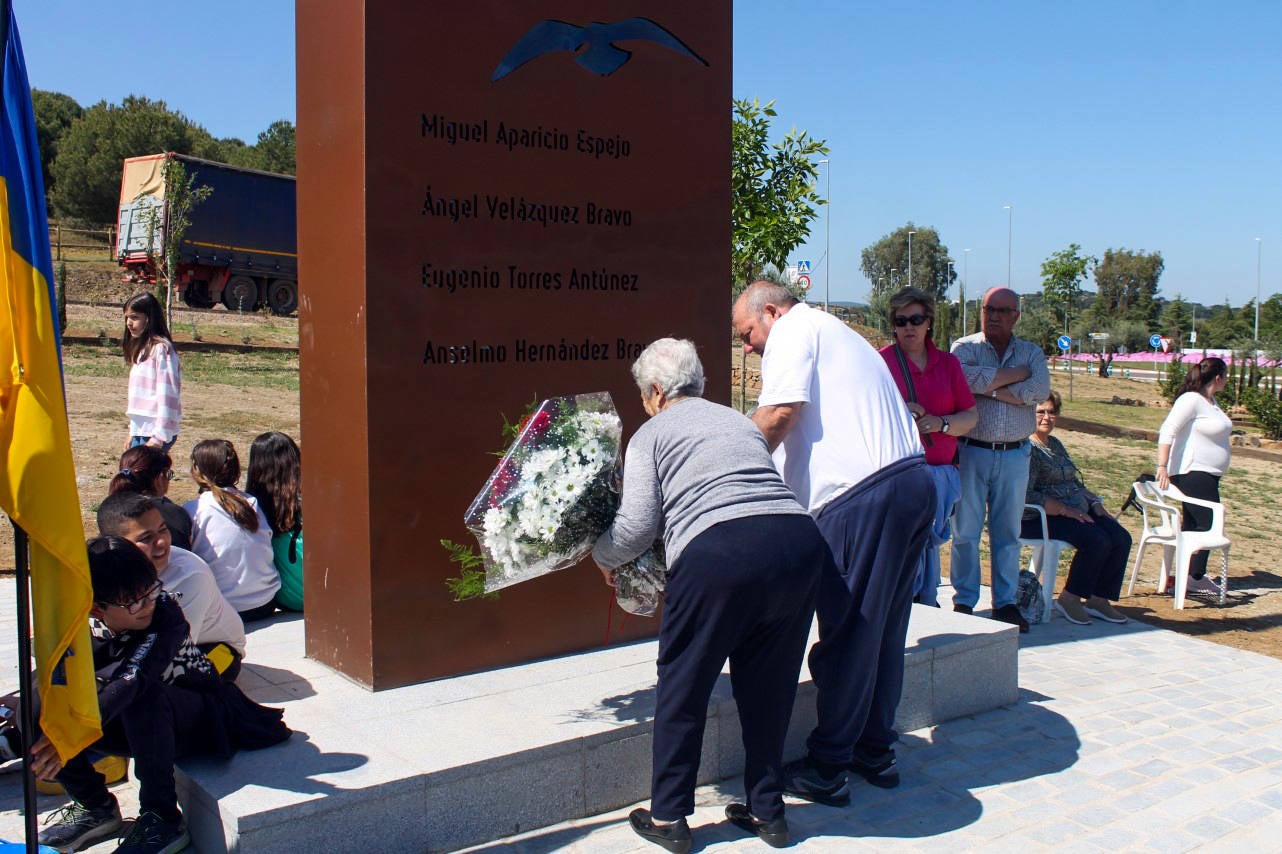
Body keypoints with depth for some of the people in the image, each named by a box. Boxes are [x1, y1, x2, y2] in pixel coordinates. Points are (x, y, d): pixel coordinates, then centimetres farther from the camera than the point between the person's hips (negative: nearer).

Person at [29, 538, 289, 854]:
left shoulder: (166, 615, -26)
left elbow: (133, 679, -41)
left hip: (206, 718, -5)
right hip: (144, 728, 5)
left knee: (141, 695, -37)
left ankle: (163, 819, -26)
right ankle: (95, 806, 5)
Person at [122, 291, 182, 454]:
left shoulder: (161, 349, -12)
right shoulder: (141, 348, 16)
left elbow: (167, 394, -17)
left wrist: (158, 437, -20)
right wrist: (132, 434, 20)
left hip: (155, 433, -9)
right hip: (141, 431, 9)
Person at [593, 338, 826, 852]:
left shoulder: (651, 434, 13)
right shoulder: (740, 421, 29)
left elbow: (637, 525, 4)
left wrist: (603, 557, 24)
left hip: (717, 551, -5)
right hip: (799, 539, 6)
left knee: (682, 687, 13)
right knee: (768, 686, 21)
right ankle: (767, 811, 31)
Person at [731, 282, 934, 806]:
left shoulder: (794, 331, 0)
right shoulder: (835, 332, 29)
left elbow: (779, 413, -15)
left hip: (863, 497, -10)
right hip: (913, 482, 10)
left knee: (846, 634, -1)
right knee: (883, 630, 16)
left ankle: (827, 769, 9)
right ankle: (875, 752, 28)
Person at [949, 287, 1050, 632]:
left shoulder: (1031, 353, 10)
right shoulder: (965, 347, 3)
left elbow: (1040, 390, -9)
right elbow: (965, 377, -20)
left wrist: (991, 388, -13)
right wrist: (1017, 374, -11)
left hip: (1015, 455, 2)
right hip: (971, 451, -2)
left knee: (1008, 531, 8)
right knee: (966, 531, 1)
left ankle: (1006, 602, 17)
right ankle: (964, 601, 11)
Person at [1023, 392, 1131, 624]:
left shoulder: (1056, 444, 21)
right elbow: (1027, 495, -20)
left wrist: (1095, 503, 9)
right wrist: (1066, 511, -22)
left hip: (1077, 511, 9)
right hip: (1040, 518, -9)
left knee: (1121, 539, -10)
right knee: (1097, 540, -27)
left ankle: (1098, 599, -3)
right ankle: (1069, 598, -12)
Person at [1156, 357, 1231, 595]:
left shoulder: (1210, 400, 14)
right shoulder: (1191, 399, -15)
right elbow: (1167, 431, -22)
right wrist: (1162, 467, -27)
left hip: (1207, 476, 10)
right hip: (1192, 474, -10)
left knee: (1194, 525, 12)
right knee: (1207, 525, -10)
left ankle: (1193, 575, 18)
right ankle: (1195, 577, -5)